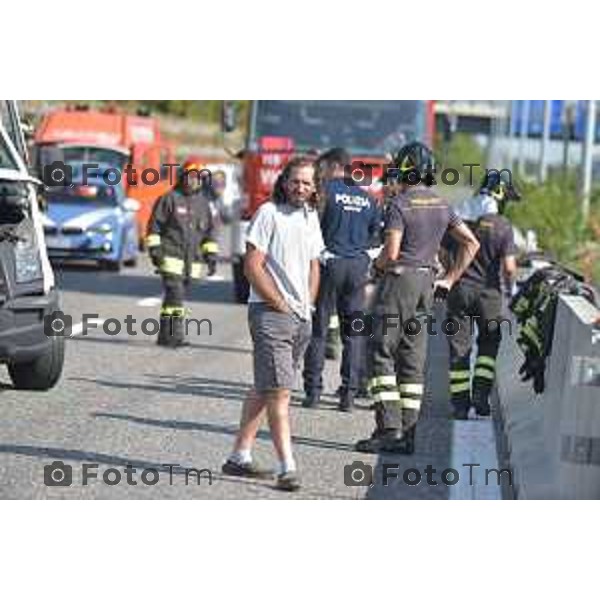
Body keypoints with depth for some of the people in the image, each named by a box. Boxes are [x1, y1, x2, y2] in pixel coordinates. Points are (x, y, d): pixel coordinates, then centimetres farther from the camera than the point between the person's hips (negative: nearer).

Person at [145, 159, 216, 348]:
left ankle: (167, 336, 13)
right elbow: (154, 225, -3)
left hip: (192, 260, 6)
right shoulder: (170, 199, -3)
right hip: (171, 256, -6)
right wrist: (154, 248, -10)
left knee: (178, 296, 8)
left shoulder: (203, 203, 15)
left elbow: (209, 231, 22)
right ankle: (174, 335, -16)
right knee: (175, 294, -15)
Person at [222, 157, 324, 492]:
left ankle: (240, 456, 18)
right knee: (279, 391, -11)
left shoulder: (311, 217, 13)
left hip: (302, 317, 7)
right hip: (271, 313, -7)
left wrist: (309, 305, 11)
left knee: (263, 389, 12)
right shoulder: (269, 213, -9)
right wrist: (280, 304, -11)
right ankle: (288, 467, -13)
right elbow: (253, 266, -12)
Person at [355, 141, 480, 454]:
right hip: (426, 283, 7)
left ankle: (389, 427, -12)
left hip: (399, 279, -7)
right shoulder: (441, 205, 9)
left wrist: (378, 265, 1)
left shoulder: (400, 204, -13)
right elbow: (471, 243, 13)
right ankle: (407, 433, 9)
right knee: (413, 360, 9)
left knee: (381, 354, -3)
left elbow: (391, 252, -21)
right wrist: (449, 279, 13)